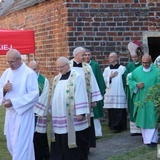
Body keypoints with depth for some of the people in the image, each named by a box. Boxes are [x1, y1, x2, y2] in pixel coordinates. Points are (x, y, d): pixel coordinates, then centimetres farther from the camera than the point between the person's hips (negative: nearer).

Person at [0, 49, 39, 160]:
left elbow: (34, 95, -17)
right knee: (11, 143, 14)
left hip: (23, 114, -7)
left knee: (20, 144, -7)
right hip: (10, 113, 7)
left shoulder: (29, 73, -11)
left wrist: (14, 102, -22)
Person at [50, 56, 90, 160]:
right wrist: (52, 111, 17)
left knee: (72, 141, -2)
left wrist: (80, 113, -17)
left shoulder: (76, 77, -6)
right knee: (59, 143, 7)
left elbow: (80, 96, -11)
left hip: (72, 118, -6)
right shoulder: (57, 79, 14)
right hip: (59, 116, 6)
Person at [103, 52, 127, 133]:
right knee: (111, 111, 3)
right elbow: (103, 81, 8)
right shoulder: (107, 69, 12)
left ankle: (117, 126, -5)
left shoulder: (122, 68, 2)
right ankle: (112, 125, 12)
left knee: (119, 111, -7)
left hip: (120, 93, -3)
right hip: (110, 93, 3)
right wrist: (110, 77, -4)